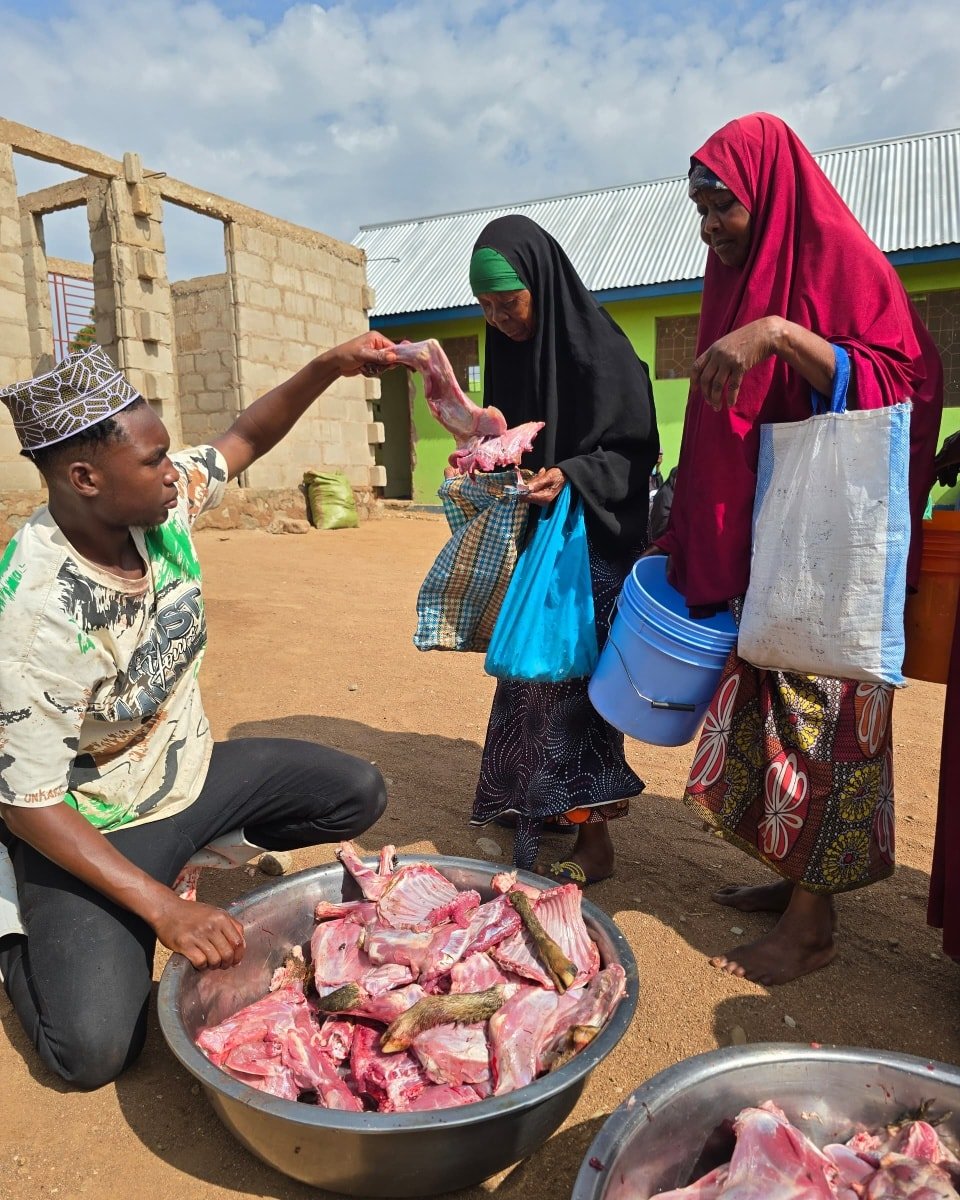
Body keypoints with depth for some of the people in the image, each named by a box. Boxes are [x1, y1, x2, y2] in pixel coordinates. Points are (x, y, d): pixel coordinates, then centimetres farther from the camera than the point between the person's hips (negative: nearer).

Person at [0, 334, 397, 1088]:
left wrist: (331, 366, -10)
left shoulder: (163, 502, -14)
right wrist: (163, 909, -31)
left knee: (359, 794, 1)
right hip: (95, 825, -6)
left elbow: (245, 439, 4)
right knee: (96, 1050, -18)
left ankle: (200, 846, 19)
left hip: (192, 770, 6)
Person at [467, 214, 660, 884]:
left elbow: (636, 455, -12)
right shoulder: (509, 351, 9)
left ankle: (594, 840, 7)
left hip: (593, 546, -7)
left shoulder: (602, 352, -13)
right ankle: (543, 806, 26)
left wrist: (568, 477, -27)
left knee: (575, 679, -5)